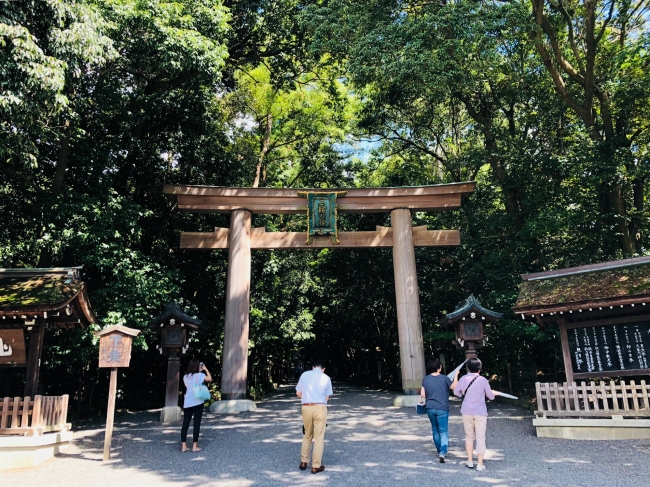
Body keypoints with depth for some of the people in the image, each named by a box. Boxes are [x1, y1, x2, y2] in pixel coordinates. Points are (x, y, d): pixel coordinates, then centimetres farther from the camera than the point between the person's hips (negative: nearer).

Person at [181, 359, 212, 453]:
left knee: (185, 424, 8)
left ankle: (184, 446, 9)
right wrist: (205, 369, 14)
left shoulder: (185, 377, 6)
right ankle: (195, 446, 4)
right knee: (196, 424, 2)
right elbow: (210, 378, 5)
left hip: (187, 403, 4)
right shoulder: (200, 375, -8)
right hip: (197, 403, -4)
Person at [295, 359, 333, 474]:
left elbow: (298, 393, 11)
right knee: (319, 438, 7)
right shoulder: (326, 378, 2)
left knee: (307, 435, 20)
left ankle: (304, 462, 25)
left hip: (306, 407, 2)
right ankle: (316, 466, 10)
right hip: (320, 408, -2)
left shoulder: (304, 375, 6)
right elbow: (327, 397, 6)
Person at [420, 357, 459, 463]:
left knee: (435, 430, 19)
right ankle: (442, 453, -17)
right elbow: (455, 387, 1)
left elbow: (423, 394, 0)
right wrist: (456, 375, 11)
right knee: (444, 431, 0)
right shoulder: (444, 378, -12)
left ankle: (440, 451, 30)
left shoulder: (426, 379, -2)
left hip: (430, 408, 4)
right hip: (442, 408, -4)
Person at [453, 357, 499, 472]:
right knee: (480, 438, 6)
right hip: (480, 412, -2)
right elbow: (490, 396, 0)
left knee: (469, 436, 16)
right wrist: (494, 393, 23)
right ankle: (480, 464, 9)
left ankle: (470, 461, 22)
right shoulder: (483, 380, -11)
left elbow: (456, 392, 9)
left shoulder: (463, 379, -3)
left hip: (467, 412, 2)